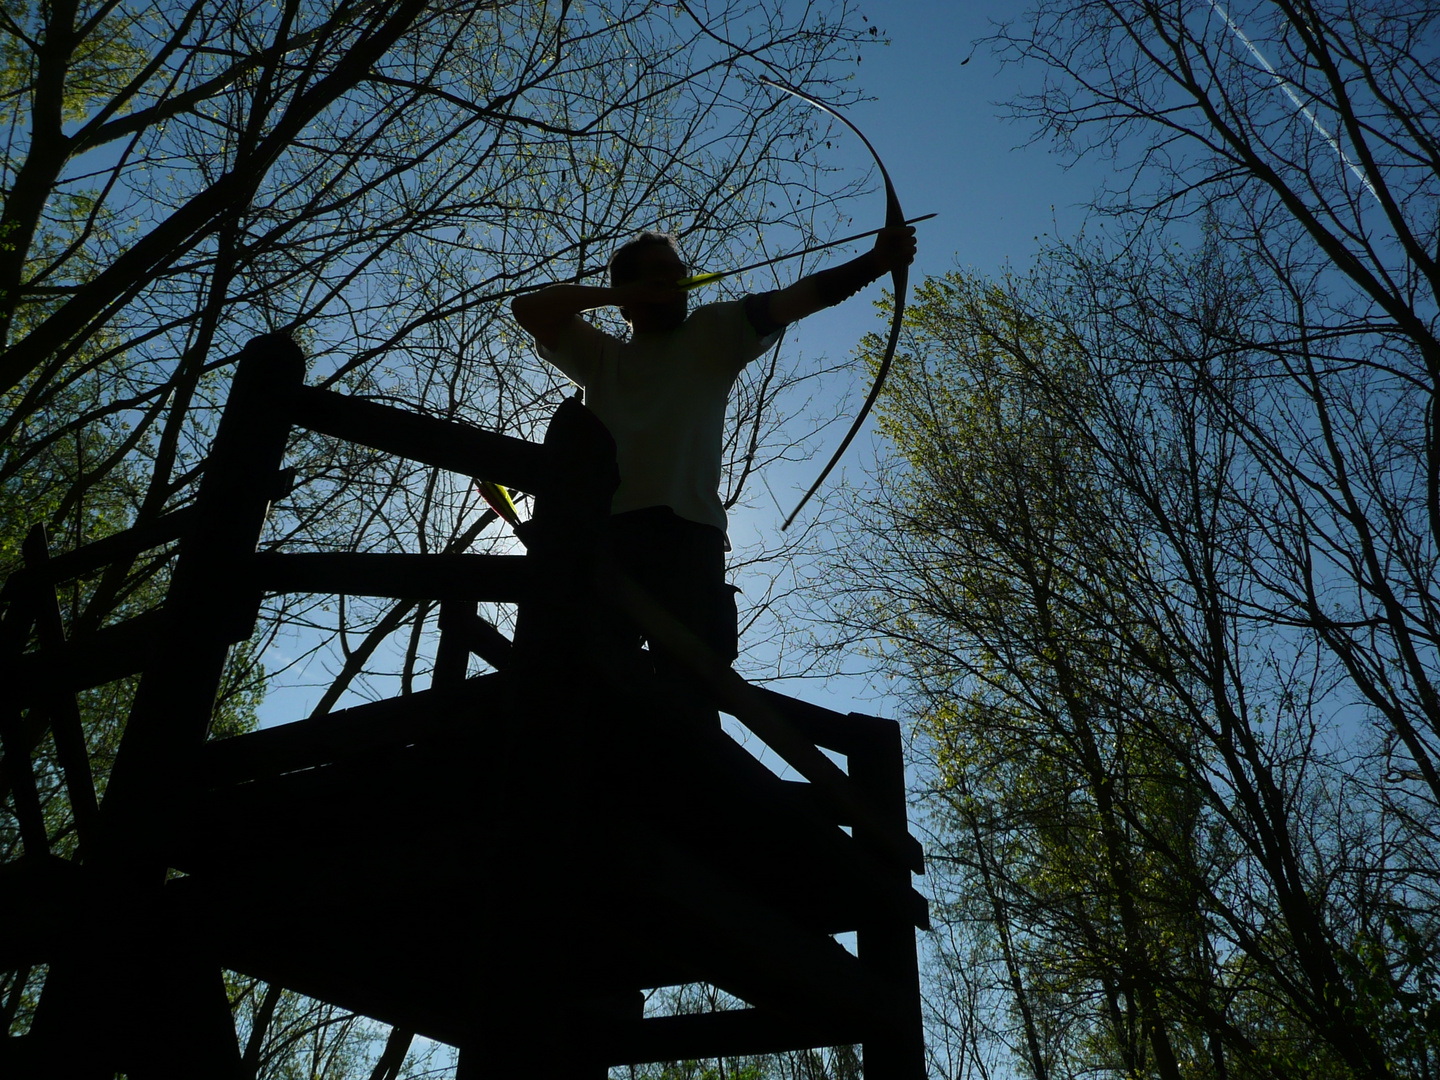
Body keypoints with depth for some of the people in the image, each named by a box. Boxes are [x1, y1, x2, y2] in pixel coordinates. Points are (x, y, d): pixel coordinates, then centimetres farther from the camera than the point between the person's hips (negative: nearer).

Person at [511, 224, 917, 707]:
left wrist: (875, 261, 2)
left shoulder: (711, 332, 24)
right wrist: (616, 294, 17)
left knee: (688, 679, -16)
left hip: (686, 534, -2)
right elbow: (528, 308, 22)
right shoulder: (600, 355, 29)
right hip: (603, 531, 2)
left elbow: (795, 299, 13)